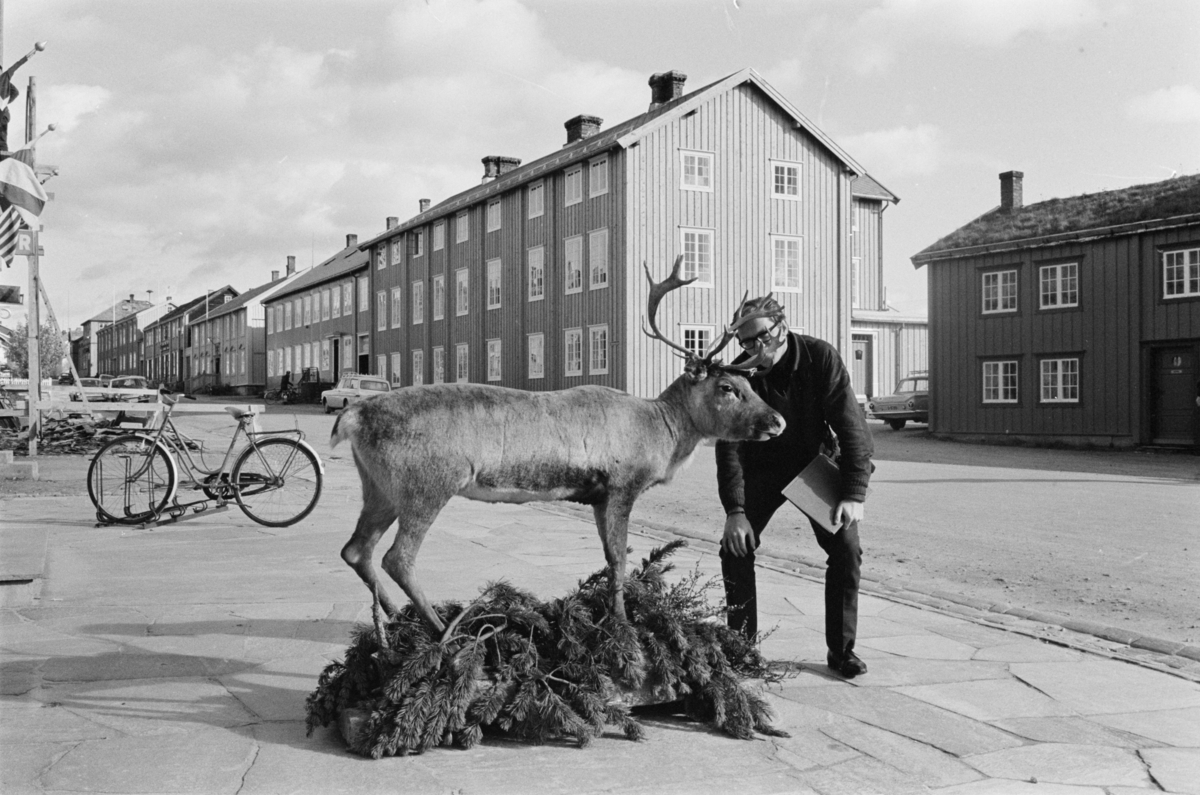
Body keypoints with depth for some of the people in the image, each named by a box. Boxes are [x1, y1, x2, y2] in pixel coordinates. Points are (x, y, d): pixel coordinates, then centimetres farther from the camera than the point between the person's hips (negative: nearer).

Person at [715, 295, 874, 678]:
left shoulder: (821, 357, -23)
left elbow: (850, 424, -22)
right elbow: (729, 446, -19)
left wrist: (855, 494, -29)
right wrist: (735, 511, -26)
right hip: (763, 469, 1)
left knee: (846, 548, -11)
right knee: (736, 546, -11)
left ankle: (841, 649, 3)